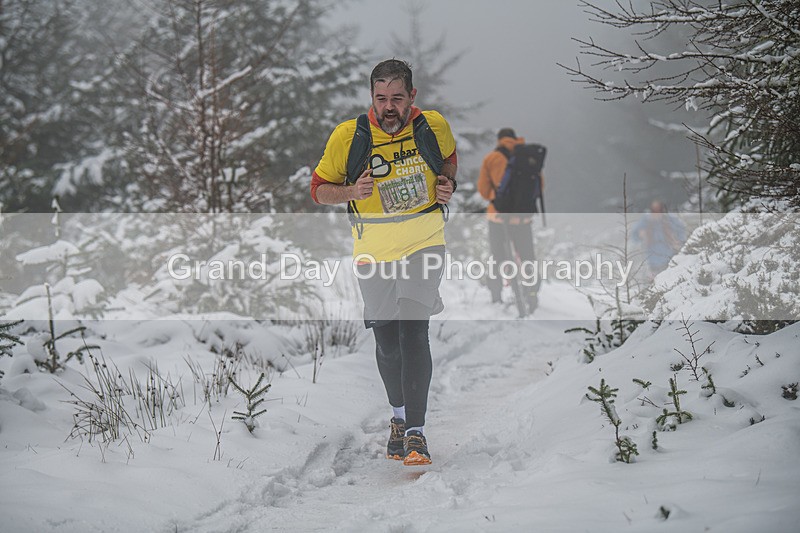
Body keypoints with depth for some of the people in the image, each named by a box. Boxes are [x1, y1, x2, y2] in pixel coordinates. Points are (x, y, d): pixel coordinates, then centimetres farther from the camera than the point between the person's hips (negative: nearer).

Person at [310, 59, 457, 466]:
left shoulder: (434, 126, -5)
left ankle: (415, 431, -13)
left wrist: (447, 185, -2)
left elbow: (449, 157, 19)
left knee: (413, 330, -16)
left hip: (424, 240, -1)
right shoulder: (348, 136, -11)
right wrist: (352, 192, -20)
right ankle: (398, 415, 32)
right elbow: (319, 188, -1)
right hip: (374, 246, 1)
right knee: (386, 340, 7)